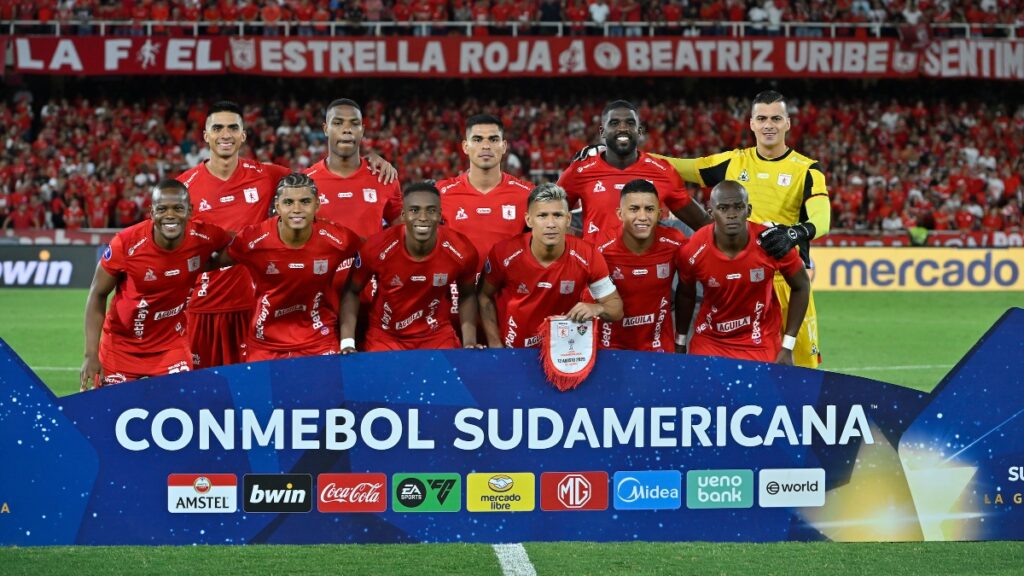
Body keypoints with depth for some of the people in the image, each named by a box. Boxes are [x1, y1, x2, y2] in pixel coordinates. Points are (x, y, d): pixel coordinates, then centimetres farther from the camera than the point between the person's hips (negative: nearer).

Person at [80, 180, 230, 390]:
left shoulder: (205, 237, -16)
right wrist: (91, 354, -15)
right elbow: (98, 295, -10)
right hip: (121, 346, -1)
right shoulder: (126, 244, -22)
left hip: (171, 344, 1)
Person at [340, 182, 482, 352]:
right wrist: (347, 343, -13)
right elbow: (352, 291, -4)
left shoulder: (461, 251, -15)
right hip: (385, 336, -1)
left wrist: (470, 342, -6)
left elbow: (467, 295, 5)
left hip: (437, 335, 1)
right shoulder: (377, 248, -20)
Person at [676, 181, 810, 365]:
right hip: (709, 342, 1)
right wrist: (680, 344, 11)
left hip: (761, 344, 0)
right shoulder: (693, 251, -17)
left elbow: (801, 286, -3)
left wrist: (787, 347, -4)